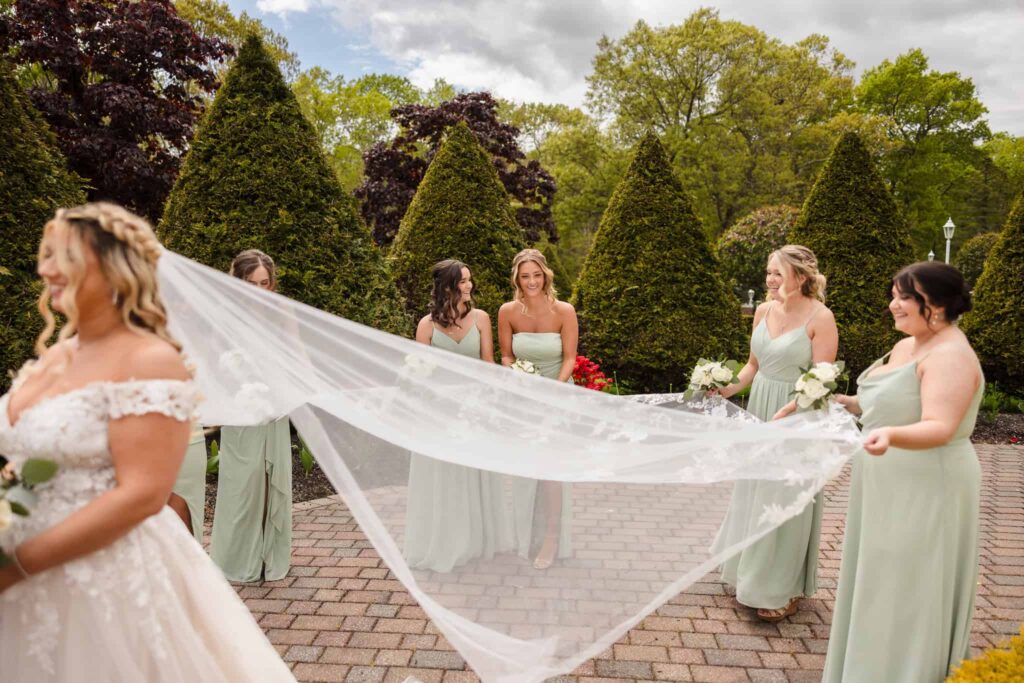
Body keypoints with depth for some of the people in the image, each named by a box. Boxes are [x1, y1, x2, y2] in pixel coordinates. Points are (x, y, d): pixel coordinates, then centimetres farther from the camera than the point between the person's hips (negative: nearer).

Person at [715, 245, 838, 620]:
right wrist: (729, 389, -3)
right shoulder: (764, 311, 4)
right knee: (754, 494, 16)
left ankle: (784, 589, 21)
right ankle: (753, 575, 34)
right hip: (760, 411, 7)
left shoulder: (820, 317, -15)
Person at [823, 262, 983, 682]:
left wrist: (890, 436, -47)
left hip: (925, 491, -10)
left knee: (908, 592, 4)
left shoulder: (951, 355, -20)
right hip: (890, 486, 10)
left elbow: (939, 428, -30)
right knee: (882, 588, 20)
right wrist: (851, 404, 6)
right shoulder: (906, 346, 9)